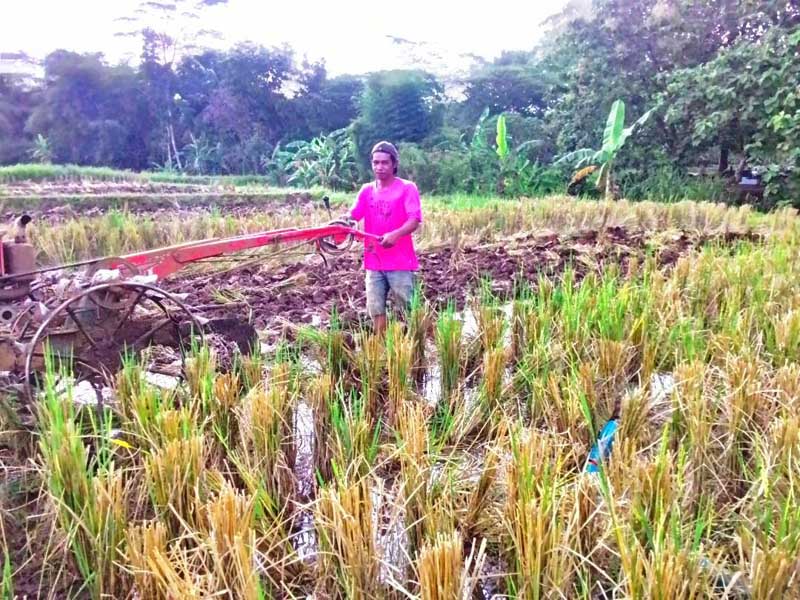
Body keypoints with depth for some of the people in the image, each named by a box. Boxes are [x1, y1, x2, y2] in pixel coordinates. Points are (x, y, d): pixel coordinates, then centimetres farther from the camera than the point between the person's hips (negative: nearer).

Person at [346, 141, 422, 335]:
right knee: (375, 309, 10)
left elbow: (414, 220, -16)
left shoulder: (407, 188, -6)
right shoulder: (367, 190, 9)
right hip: (374, 262, 5)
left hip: (400, 262, -5)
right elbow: (352, 215, 0)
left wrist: (395, 234, -35)